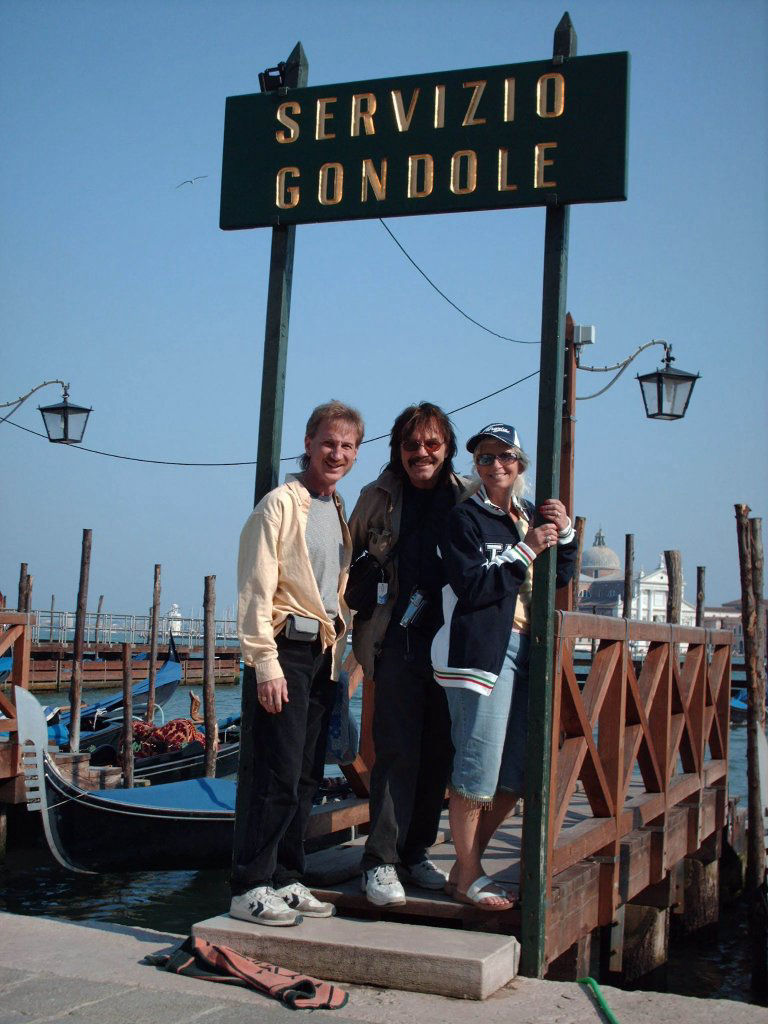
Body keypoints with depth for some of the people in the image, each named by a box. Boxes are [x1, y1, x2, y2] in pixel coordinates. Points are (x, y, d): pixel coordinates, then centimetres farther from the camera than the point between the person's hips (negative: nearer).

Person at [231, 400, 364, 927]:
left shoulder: (340, 510, 16)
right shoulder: (281, 503, -8)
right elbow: (256, 587, -13)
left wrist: (341, 651, 14)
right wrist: (265, 662, -17)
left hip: (325, 654, 8)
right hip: (287, 650, -8)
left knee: (307, 777, 11)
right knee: (280, 777, -8)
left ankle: (286, 881, 20)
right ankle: (249, 888, 2)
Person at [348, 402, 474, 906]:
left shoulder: (469, 498, 5)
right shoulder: (378, 497, 4)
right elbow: (349, 558, 14)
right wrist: (361, 618, 8)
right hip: (397, 642, -2)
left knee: (438, 753, 8)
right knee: (397, 752, -7)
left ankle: (416, 851, 21)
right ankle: (381, 860, -2)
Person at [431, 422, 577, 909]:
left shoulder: (530, 516, 17)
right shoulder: (466, 517, -2)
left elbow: (560, 579, 17)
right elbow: (471, 587, -13)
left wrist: (565, 534, 2)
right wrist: (526, 551, -12)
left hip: (525, 649, 7)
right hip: (481, 651, -7)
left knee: (515, 775, 10)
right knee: (478, 767, -7)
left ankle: (466, 866, 22)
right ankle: (469, 877, 6)